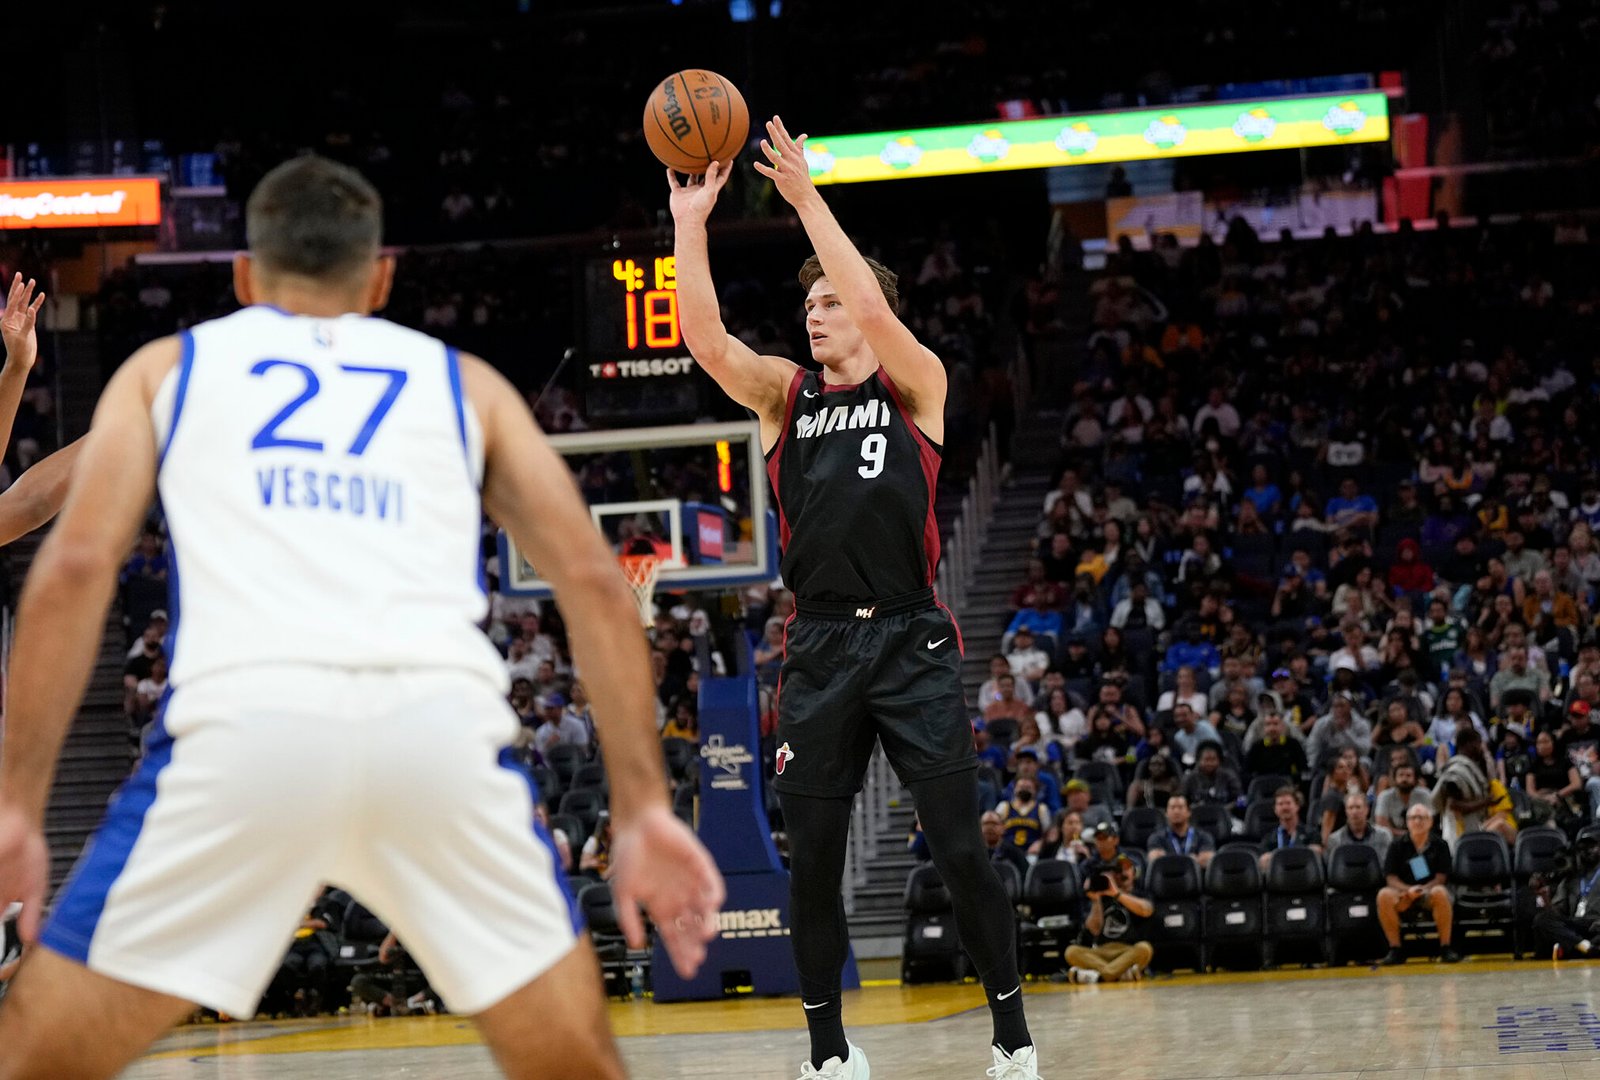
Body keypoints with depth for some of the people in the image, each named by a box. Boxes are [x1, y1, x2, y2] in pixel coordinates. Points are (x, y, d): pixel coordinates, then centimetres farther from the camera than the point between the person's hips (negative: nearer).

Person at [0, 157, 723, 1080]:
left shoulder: (166, 368, 28)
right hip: (442, 719, 1)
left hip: (247, 720, -1)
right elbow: (594, 581, 19)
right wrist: (645, 807, 17)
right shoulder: (465, 382, 31)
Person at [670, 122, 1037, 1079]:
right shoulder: (785, 396, 12)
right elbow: (707, 341, -4)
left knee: (961, 851, -4)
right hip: (821, 648, 3)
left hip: (912, 642, -3)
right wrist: (690, 225, -11)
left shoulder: (915, 387, 4)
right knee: (813, 863, 4)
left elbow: (874, 307, -15)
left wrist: (807, 197, -13)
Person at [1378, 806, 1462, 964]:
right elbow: (1391, 878, 0)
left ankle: (1445, 947, -26)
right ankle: (1394, 948, -21)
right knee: (1384, 895, -31)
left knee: (1440, 893, -37)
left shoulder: (1439, 845, 4)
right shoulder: (1398, 845, 5)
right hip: (1403, 892, 1)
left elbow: (1441, 877, -2)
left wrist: (1424, 889, -19)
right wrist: (1409, 890, -19)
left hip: (1430, 891, -1)